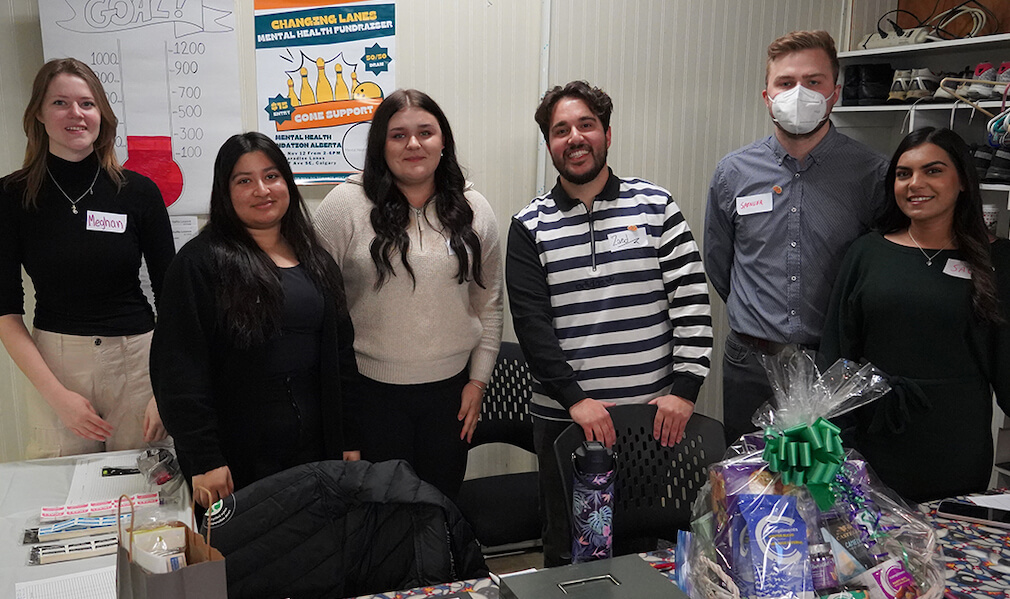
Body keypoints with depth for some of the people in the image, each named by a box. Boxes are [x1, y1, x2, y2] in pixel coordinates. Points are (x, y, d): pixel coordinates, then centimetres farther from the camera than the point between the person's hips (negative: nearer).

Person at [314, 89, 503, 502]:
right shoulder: (346, 204, -7)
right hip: (370, 389, -2)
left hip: (451, 388, 3)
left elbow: (489, 305, 8)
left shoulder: (474, 210, 4)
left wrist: (478, 380, 5)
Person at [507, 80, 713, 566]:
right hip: (564, 417, 0)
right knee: (567, 553, 12)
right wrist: (575, 399, -15)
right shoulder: (531, 227, 2)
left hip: (654, 413, 1)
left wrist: (684, 389, -9)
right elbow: (530, 322, -5)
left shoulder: (655, 205, 3)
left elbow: (692, 300, -1)